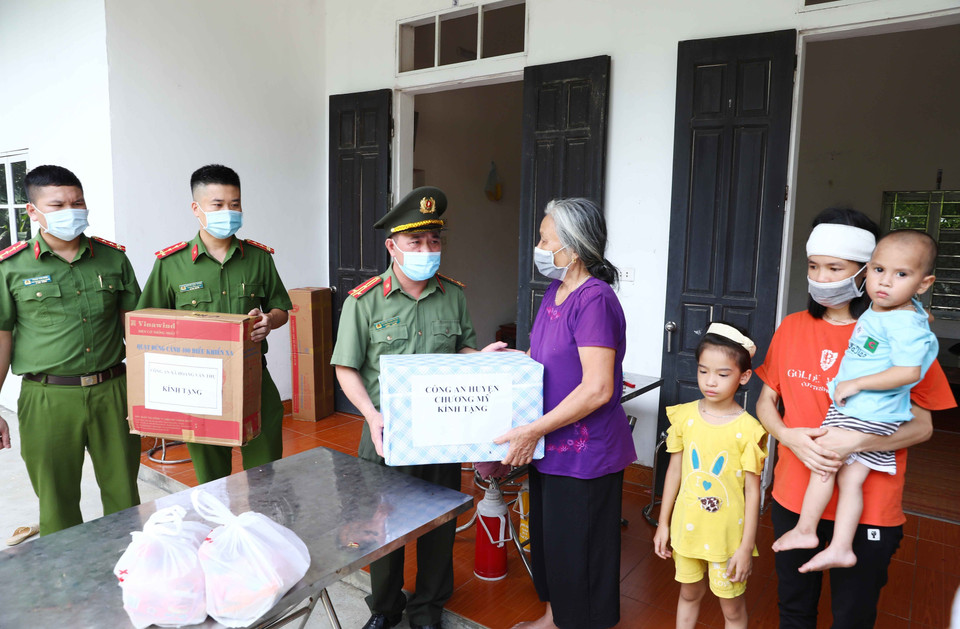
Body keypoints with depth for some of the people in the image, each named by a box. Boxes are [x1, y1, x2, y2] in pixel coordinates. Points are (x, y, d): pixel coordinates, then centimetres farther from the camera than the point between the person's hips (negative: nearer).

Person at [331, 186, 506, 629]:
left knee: (439, 522, 14)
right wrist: (372, 416, -19)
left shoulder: (454, 296, 3)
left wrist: (482, 358, -11)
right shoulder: (364, 301, -6)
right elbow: (347, 369, -6)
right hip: (387, 431, -2)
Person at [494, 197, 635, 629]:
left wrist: (533, 431, -23)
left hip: (584, 454, -9)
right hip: (550, 448, 9)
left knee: (579, 550, 9)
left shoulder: (595, 300, -22)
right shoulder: (554, 293, 7)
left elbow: (597, 389, -27)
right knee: (548, 537, 24)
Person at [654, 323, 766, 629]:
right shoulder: (684, 416, -6)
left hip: (728, 534, -3)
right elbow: (674, 471, 2)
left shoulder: (748, 429, -16)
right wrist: (663, 523, 6)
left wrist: (746, 546, -9)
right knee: (689, 593, 22)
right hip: (687, 527, 3)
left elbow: (752, 490, -10)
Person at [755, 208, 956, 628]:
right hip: (793, 499, 3)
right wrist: (789, 436, -13)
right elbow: (766, 401, 6)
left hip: (867, 513, -3)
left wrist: (857, 441, -25)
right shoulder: (791, 328, 0)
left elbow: (921, 426, -9)